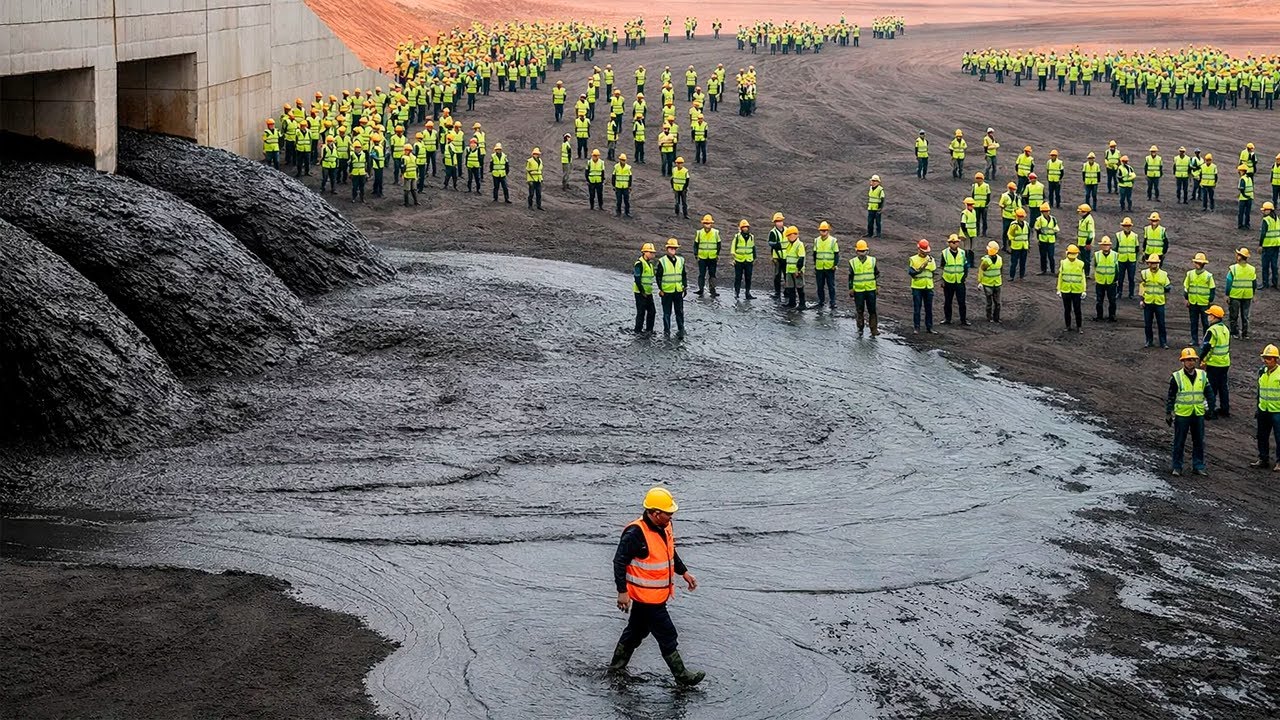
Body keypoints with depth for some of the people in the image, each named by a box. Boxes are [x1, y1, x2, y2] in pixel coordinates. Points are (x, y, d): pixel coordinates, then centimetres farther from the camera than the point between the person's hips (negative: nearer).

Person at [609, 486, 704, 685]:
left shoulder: (664, 527, 3)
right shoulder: (635, 533, -25)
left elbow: (670, 553, 22)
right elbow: (619, 562, -22)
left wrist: (684, 572, 20)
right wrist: (622, 592, -24)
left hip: (658, 593, 9)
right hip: (646, 595, -9)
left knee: (637, 631, 20)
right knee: (667, 635, -1)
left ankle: (616, 667, 33)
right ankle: (682, 675, 9)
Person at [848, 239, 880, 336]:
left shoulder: (872, 261, 2)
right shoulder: (853, 262, 0)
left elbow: (877, 274, 11)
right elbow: (850, 277, 5)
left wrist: (877, 285, 5)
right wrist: (851, 289, 3)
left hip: (871, 289, 0)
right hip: (858, 291, 0)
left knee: (872, 310, 1)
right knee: (859, 311, 7)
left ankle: (874, 330, 5)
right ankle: (860, 329, 18)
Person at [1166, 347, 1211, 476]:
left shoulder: (1202, 376, 4)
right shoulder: (1176, 377, -7)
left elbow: (1208, 393, 13)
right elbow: (1170, 397, -2)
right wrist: (1168, 414, -3)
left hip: (1198, 414, 3)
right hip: (1182, 415, -3)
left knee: (1199, 442, 8)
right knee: (1179, 442, 4)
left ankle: (1198, 466, 18)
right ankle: (1177, 467, 14)